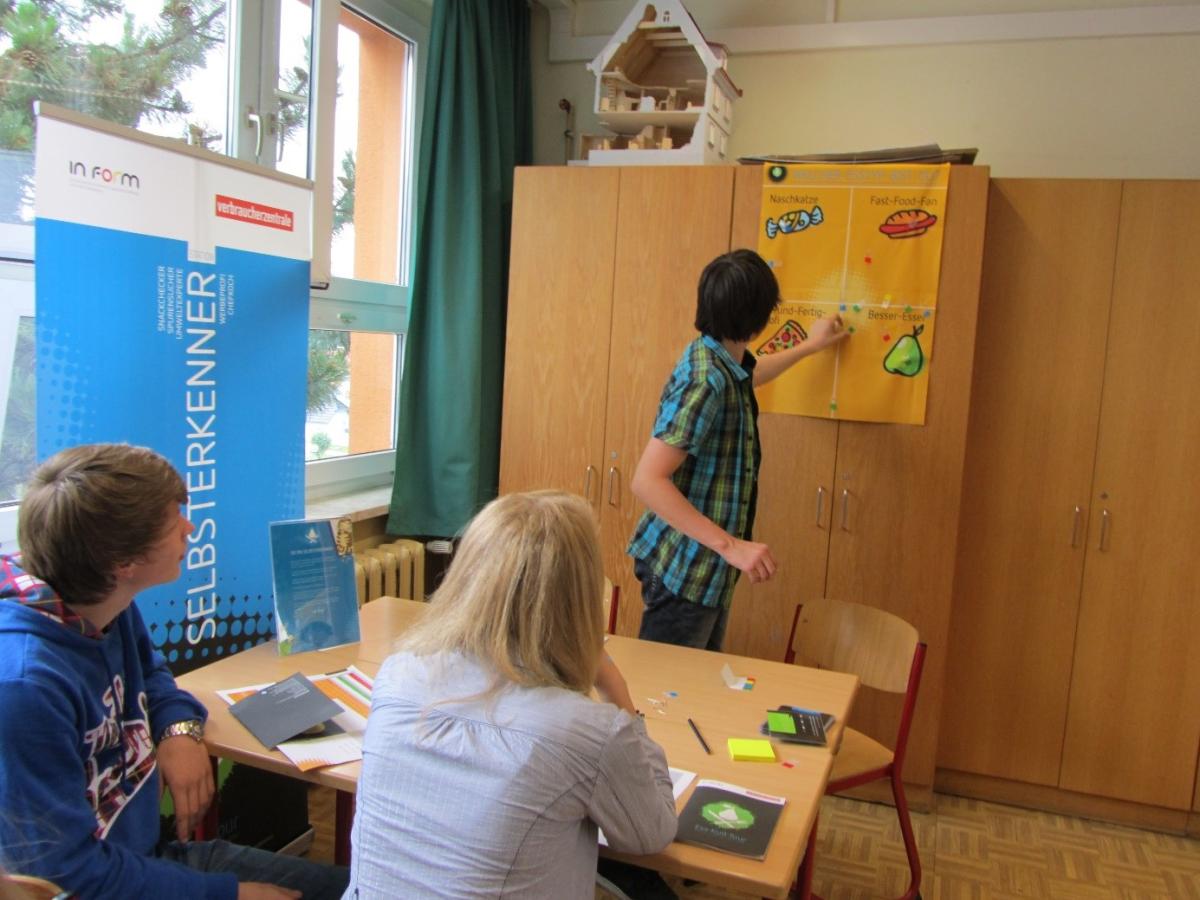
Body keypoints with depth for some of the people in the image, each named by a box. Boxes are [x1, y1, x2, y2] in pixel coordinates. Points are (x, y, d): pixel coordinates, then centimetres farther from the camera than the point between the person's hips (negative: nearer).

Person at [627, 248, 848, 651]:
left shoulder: (722, 361, 4)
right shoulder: (705, 381, -25)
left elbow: (749, 373, 32)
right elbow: (646, 480, -30)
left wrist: (810, 345, 41)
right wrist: (731, 545, -31)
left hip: (708, 567, 10)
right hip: (684, 570, -9)